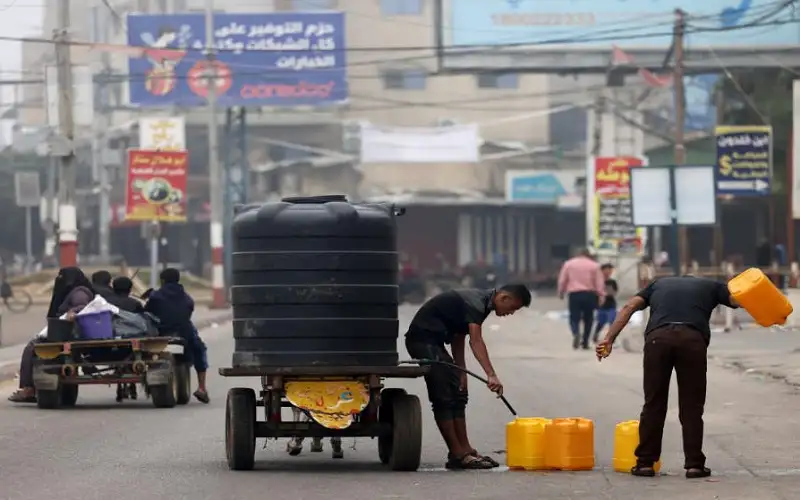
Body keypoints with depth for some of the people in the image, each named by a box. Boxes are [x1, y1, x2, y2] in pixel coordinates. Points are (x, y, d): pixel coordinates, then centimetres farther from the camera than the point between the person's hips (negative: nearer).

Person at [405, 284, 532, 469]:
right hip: (424, 338, -11)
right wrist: (492, 375, -44)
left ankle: (465, 450, 12)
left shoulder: (481, 302, 11)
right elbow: (476, 341, -35)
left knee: (457, 394, 11)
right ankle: (457, 455, -10)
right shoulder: (475, 303, -21)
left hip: (434, 341, 11)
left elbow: (458, 338, 13)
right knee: (443, 398, -11)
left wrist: (461, 373, 5)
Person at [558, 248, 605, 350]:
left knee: (574, 318, -1)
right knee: (588, 319, 12)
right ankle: (585, 342, 12)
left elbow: (562, 280, 9)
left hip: (574, 294, 0)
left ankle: (576, 333, -30)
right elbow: (599, 282, 0)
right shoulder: (594, 265, 6)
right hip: (590, 295, 0)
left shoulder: (568, 264, 9)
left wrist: (561, 292, 19)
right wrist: (601, 295, 0)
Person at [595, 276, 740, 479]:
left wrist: (608, 339, 14)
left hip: (658, 338, 1)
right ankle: (694, 464, 9)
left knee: (653, 403, 11)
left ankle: (645, 463, 13)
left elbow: (629, 307, 21)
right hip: (693, 338, -1)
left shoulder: (659, 284, 34)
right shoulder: (709, 286, 32)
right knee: (691, 406, 9)